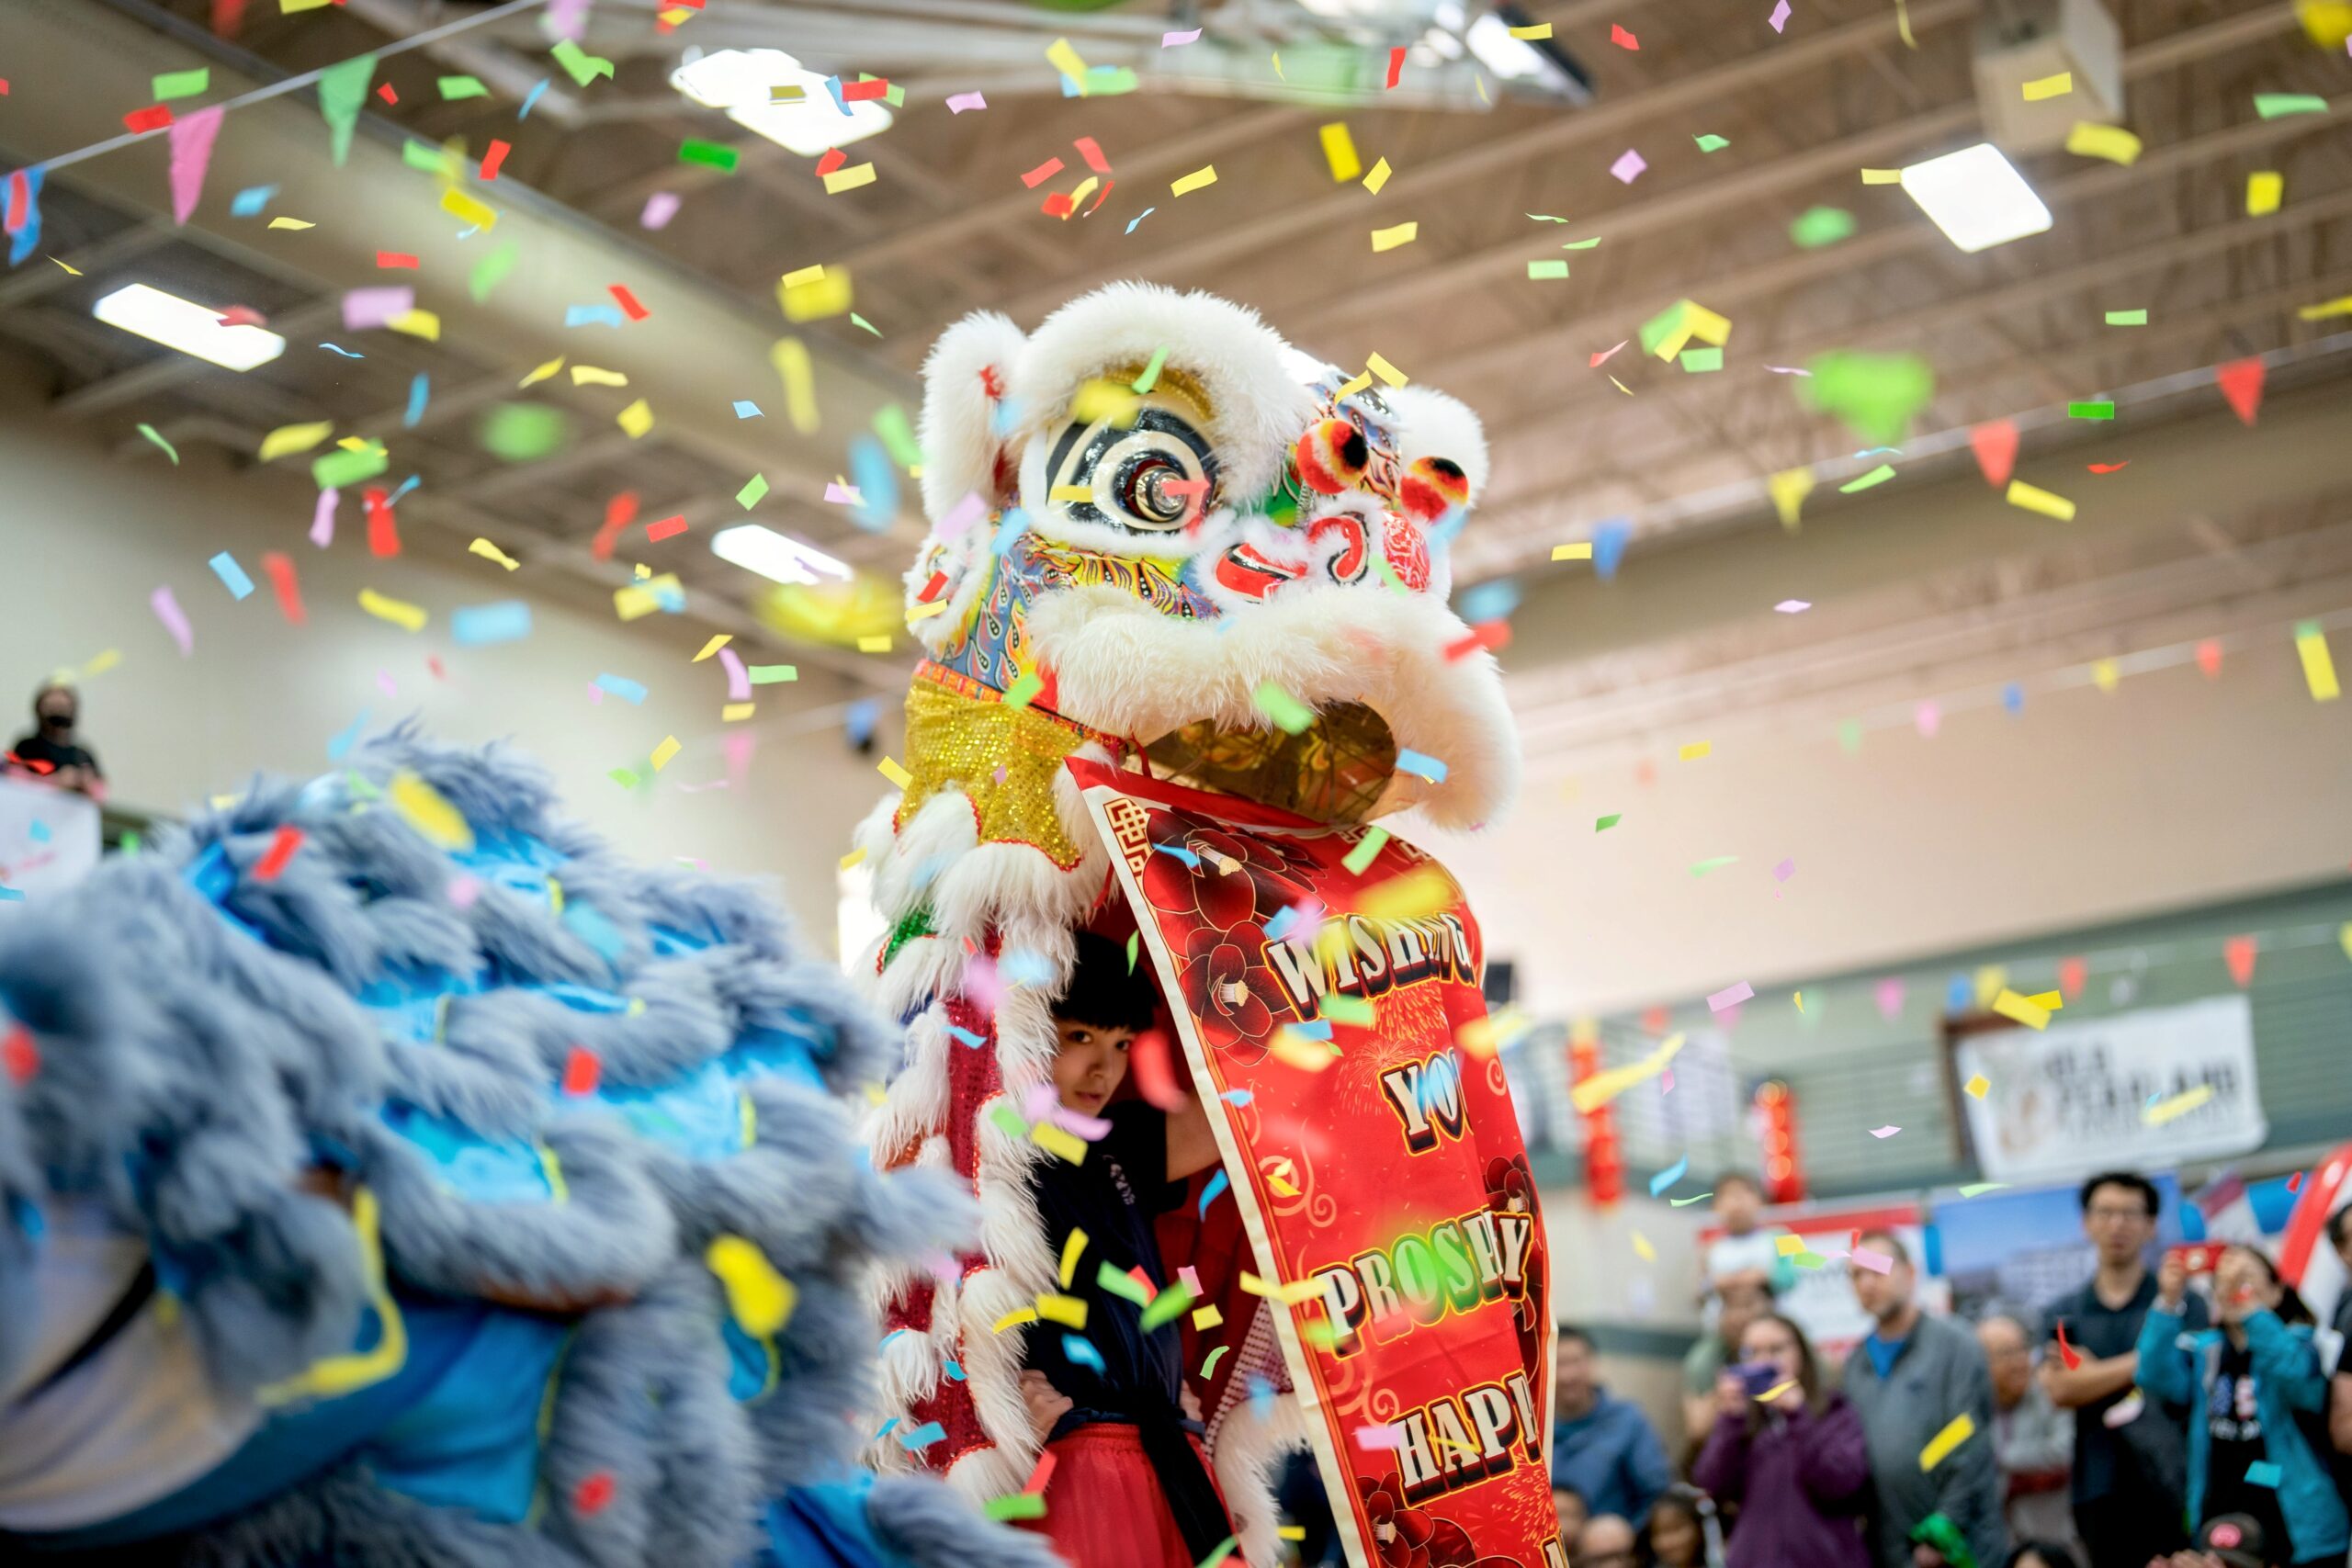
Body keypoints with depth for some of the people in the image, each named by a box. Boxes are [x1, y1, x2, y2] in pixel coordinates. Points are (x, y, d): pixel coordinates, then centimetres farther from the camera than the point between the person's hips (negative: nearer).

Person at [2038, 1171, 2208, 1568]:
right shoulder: (2062, 1315, 13)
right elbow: (2059, 1390, -4)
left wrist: (2093, 1375, -7)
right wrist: (2139, 1362, -9)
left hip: (2171, 1490, -2)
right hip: (2099, 1491, 2)